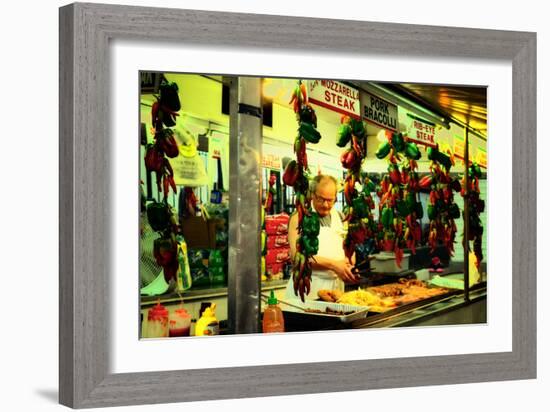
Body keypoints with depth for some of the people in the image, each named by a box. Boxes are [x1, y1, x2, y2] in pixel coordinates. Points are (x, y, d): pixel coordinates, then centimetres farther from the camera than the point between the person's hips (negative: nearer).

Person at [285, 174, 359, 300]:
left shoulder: (339, 217, 12)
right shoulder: (299, 218, -5)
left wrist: (349, 266, -2)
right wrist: (333, 265, -18)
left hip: (336, 284, 5)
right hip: (309, 288, -5)